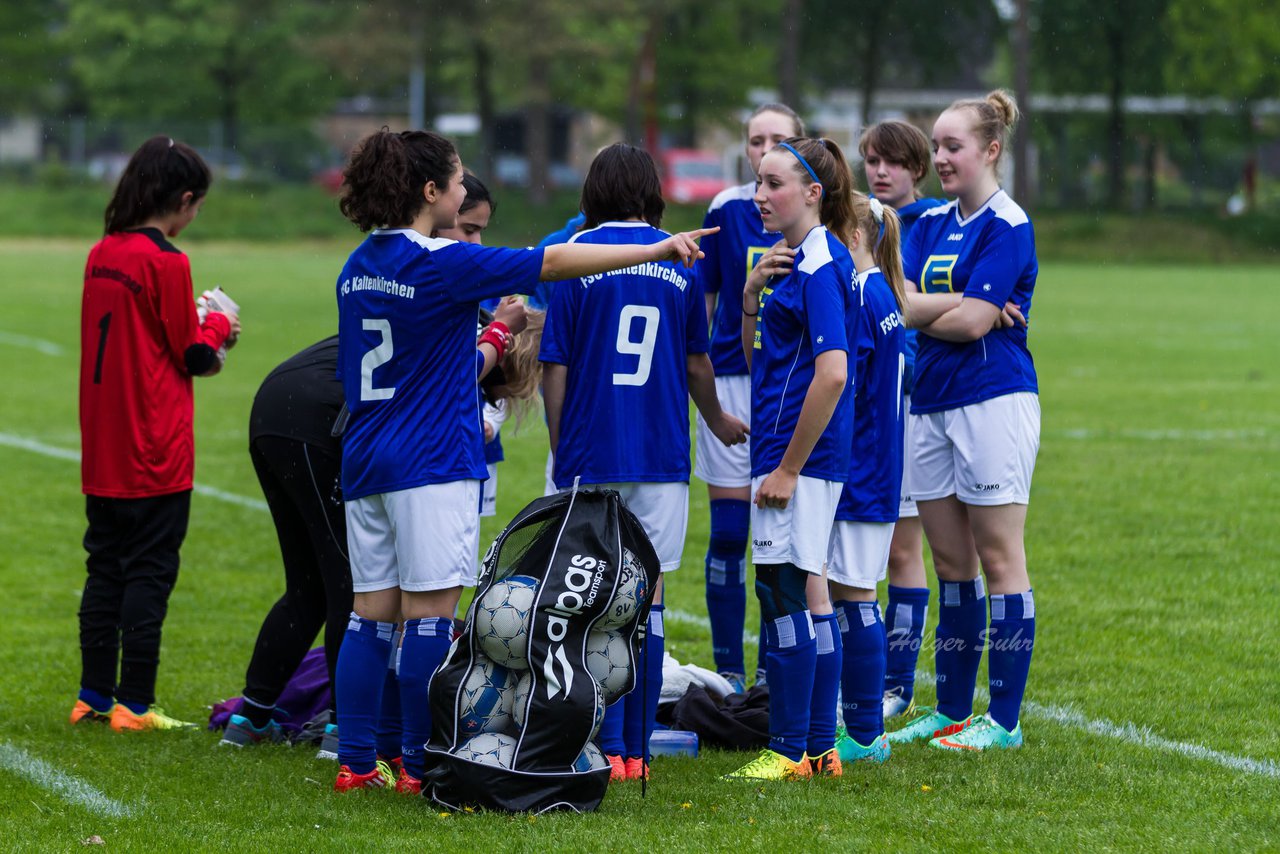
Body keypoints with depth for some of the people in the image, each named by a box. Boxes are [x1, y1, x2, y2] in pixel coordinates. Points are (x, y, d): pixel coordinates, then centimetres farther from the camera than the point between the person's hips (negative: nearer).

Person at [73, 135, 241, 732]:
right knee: (149, 571, -1)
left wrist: (199, 341, 11)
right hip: (155, 452, -7)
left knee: (105, 567, 14)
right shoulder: (166, 262, -15)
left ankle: (95, 695, 19)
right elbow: (192, 356, -8)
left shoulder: (101, 255, 7)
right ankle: (134, 704, 0)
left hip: (103, 452, 7)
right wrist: (218, 327, 10)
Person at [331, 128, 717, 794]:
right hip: (432, 465, -8)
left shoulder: (358, 267, 11)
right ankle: (420, 765, -1)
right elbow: (553, 263, -14)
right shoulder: (441, 263, -12)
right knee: (429, 614, -3)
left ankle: (355, 761, 9)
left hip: (365, 460, 8)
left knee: (371, 613, 9)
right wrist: (659, 250, -12)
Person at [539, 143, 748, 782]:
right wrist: (717, 421, 32)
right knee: (646, 597, 7)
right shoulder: (680, 262, 5)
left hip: (591, 456, -2)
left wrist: (560, 452, 7)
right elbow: (696, 365, 13)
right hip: (661, 456, 2)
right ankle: (637, 749, 7)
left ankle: (608, 749, -4)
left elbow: (554, 369, -4)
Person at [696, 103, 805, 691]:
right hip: (732, 380, 0)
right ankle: (728, 672, 7)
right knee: (728, 531, -1)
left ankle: (772, 671, 12)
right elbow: (703, 299, 9)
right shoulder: (727, 209, 2)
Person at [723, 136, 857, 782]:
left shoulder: (820, 267, -16)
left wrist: (787, 467, -21)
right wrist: (751, 297, 0)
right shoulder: (792, 263, 14)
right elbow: (757, 360, 19)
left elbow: (832, 373, -24)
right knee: (807, 595, 12)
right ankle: (820, 748, 18)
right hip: (787, 449, 10)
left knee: (784, 592, -6)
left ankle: (790, 751, -2)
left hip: (799, 453, -10)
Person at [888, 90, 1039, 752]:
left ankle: (1004, 719, 0)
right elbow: (897, 301, 0)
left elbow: (973, 322, -16)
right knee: (951, 564, 11)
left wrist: (918, 311, -2)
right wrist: (959, 305, -15)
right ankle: (951, 711, 18)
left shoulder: (1008, 227, -9)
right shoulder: (930, 223, 14)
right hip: (930, 402, 7)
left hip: (993, 401, -7)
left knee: (998, 559, -3)